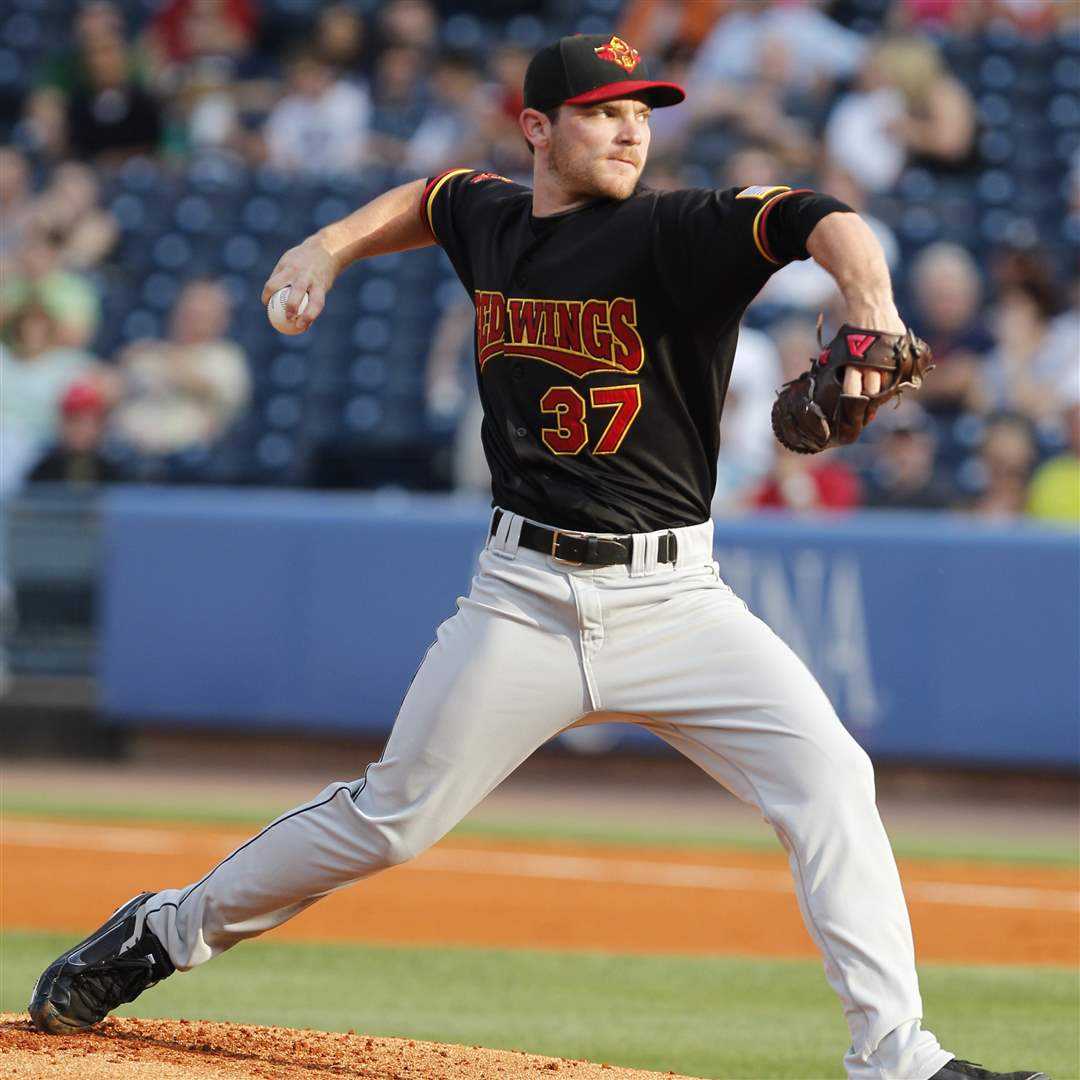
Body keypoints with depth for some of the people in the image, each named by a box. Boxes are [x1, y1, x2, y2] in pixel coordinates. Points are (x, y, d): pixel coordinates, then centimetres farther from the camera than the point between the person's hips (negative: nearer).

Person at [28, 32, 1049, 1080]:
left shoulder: (673, 232, -11)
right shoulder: (490, 218, 4)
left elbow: (823, 220, -30)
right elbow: (427, 198, 30)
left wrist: (871, 313, -49)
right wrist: (331, 245, 15)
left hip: (671, 599, -2)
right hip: (526, 595, 2)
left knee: (827, 775, -20)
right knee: (389, 818, 7)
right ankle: (163, 933, 28)